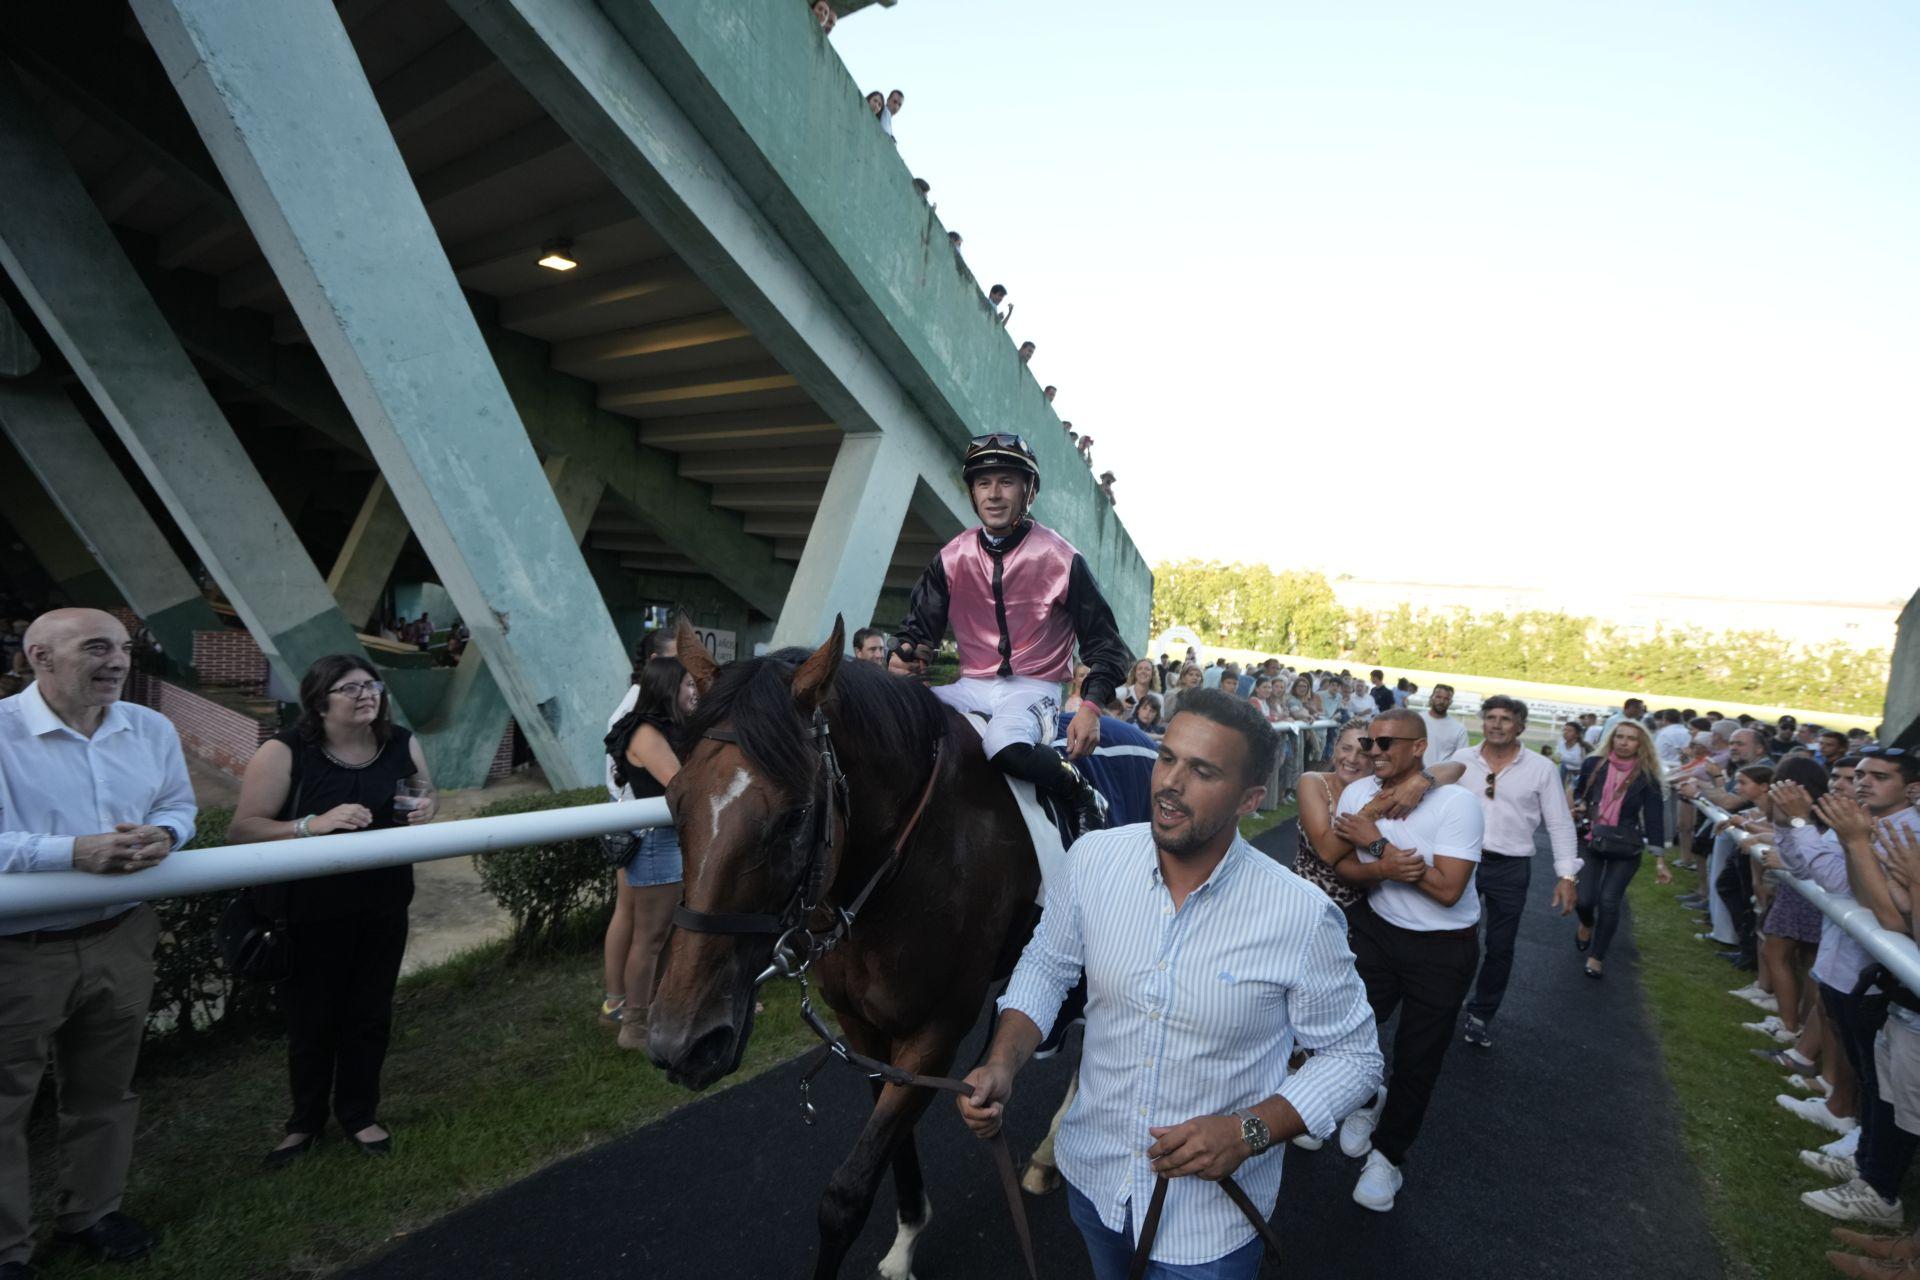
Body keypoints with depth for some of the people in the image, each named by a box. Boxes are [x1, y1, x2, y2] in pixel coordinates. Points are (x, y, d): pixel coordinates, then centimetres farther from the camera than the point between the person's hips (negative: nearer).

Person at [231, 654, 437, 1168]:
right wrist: (313, 824, -31)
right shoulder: (284, 752, -16)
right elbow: (241, 829, -17)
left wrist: (424, 808, -10)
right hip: (308, 914, -3)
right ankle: (304, 1121, 38)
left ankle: (359, 1113, 38)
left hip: (383, 907, 3)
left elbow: (426, 794, 14)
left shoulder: (401, 743, -3)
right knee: (311, 1019, 13)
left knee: (370, 1014, 16)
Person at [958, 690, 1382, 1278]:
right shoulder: (1093, 858, -16)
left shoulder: (1303, 917, -23)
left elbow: (1352, 1053, -10)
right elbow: (1045, 966, -1)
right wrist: (1001, 1065, -17)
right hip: (1091, 1175, 4)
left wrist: (1249, 1131, -24)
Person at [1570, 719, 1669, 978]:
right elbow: (1579, 791, 16)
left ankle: (1597, 957, 12)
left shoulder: (1646, 777, -6)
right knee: (1584, 899, -8)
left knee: (1609, 902, -8)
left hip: (1626, 849, -1)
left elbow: (1654, 819, -7)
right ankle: (1587, 924, 30)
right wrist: (1581, 806, -7)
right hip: (1591, 841, 1)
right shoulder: (1594, 764, -3)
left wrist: (1660, 862, -11)